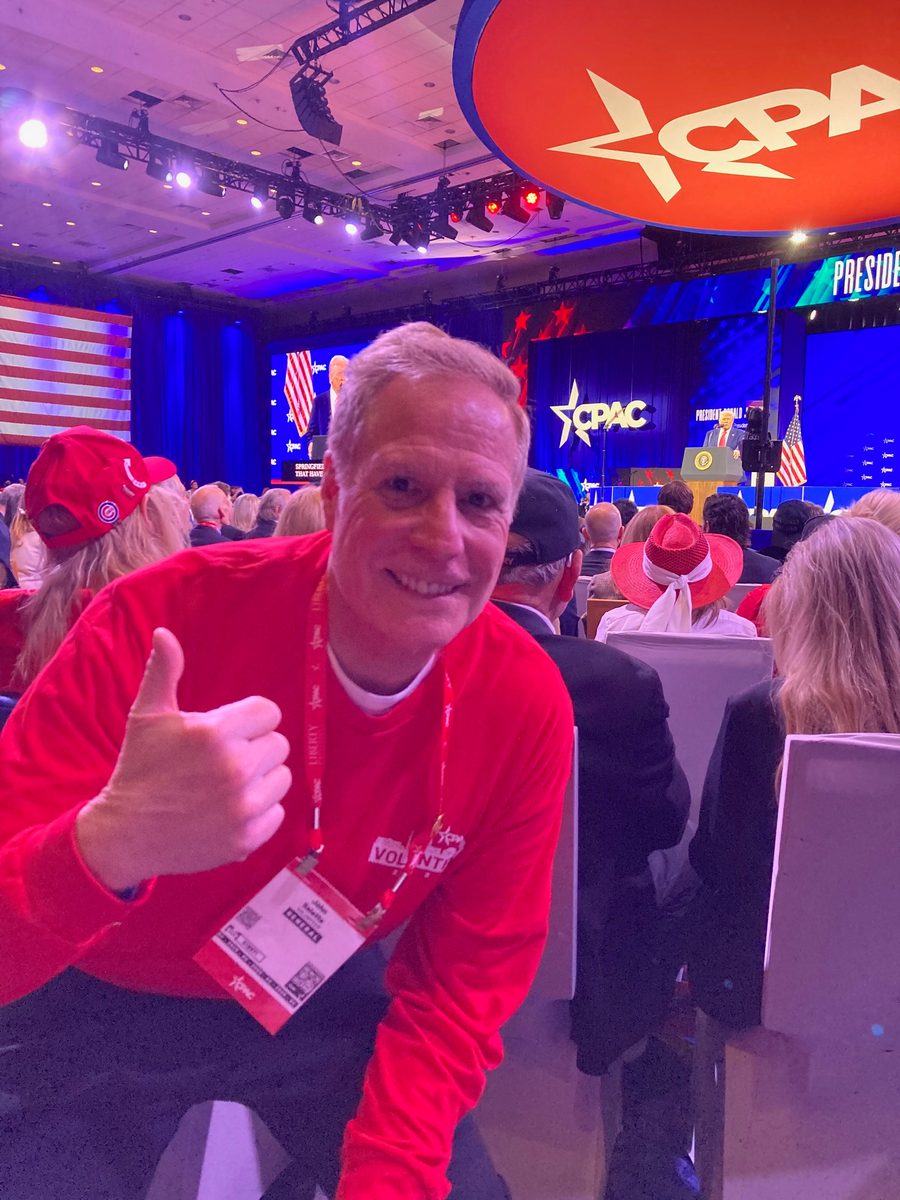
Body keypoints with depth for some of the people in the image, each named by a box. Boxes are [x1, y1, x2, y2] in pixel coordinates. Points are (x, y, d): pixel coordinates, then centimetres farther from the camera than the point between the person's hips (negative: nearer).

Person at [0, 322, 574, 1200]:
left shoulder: (526, 708, -20)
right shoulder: (161, 620, -29)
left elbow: (462, 984, -11)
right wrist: (107, 845, -50)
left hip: (317, 1001, 2)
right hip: (98, 1007, -1)